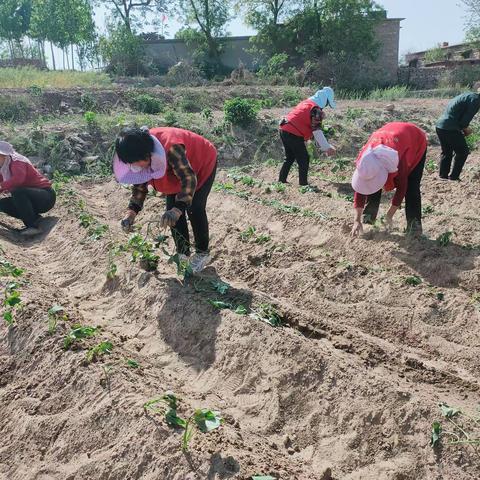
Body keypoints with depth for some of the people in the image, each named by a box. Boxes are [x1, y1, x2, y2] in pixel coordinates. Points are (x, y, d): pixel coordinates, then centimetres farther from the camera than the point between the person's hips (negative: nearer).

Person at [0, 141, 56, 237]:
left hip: (46, 196, -9)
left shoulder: (16, 162, -16)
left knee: (17, 192, -34)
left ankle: (34, 226, -29)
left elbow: (18, 178, -38)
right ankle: (34, 218, -4)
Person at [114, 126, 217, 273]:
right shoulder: (140, 155, -21)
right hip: (175, 171, 7)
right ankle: (183, 252, 13)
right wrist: (132, 211, -24)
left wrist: (177, 209, -61)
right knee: (172, 208, -2)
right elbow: (140, 184, -9)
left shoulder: (171, 148, -46)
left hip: (202, 165, -7)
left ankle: (202, 253, 5)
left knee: (194, 209, -14)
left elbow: (189, 179, -48)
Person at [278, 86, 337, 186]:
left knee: (290, 158, 22)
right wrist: (327, 147, -13)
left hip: (284, 131, 9)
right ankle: (303, 184, 6)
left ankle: (281, 181, 27)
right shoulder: (316, 109, -10)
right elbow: (317, 131, -15)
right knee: (304, 160, 2)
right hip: (294, 135, -9)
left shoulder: (306, 102, 18)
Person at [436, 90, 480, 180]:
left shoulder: (467, 95, 21)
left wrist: (464, 127, 12)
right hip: (450, 129, -9)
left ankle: (443, 176, 24)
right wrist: (466, 129, 6)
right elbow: (465, 120, -13)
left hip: (440, 126, 9)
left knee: (446, 152, 20)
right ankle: (453, 176, 8)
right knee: (463, 152, 6)